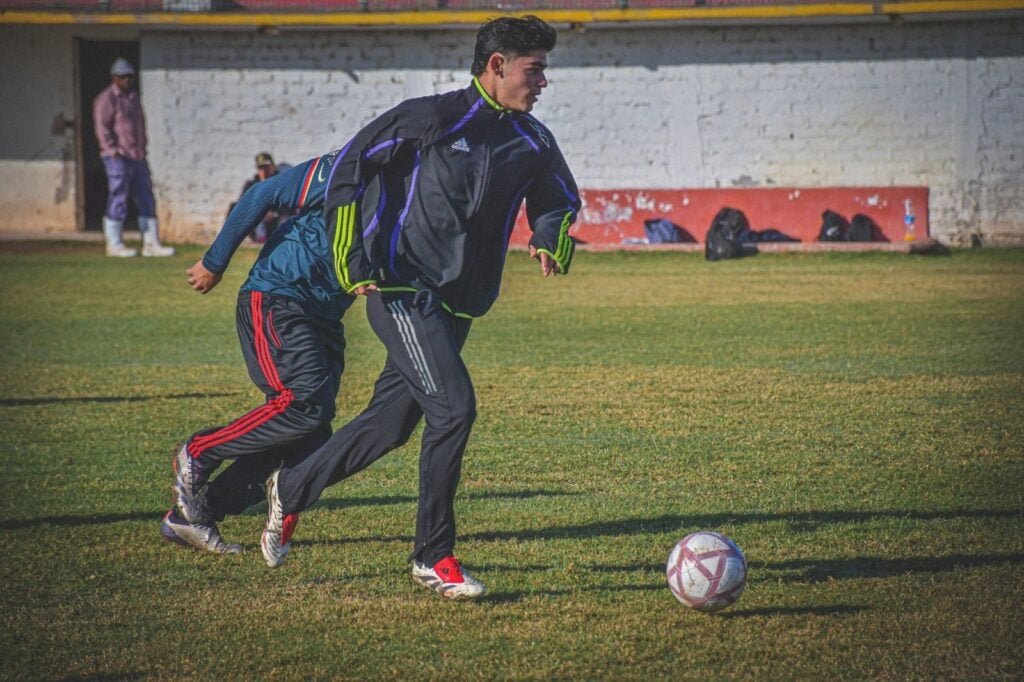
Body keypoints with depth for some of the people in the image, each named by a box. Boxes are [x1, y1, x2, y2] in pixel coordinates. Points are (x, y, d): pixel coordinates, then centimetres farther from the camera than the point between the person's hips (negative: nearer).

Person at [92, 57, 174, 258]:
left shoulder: (133, 97, 19)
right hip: (118, 158, -8)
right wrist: (113, 151, -18)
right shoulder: (107, 99, -6)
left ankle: (151, 244, 8)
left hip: (137, 158, 8)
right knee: (118, 199, -5)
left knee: (146, 200, 6)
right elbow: (102, 127, -12)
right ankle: (114, 245, 2)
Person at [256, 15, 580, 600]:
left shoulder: (532, 142, 8)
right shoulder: (432, 118, -11)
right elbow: (349, 167, -5)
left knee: (393, 424, 12)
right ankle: (434, 556, -8)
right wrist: (352, 261, -9)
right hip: (403, 289, -7)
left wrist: (552, 240, 1)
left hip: (459, 303, 7)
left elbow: (561, 200, 25)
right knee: (454, 407, -18)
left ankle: (292, 490, 34)